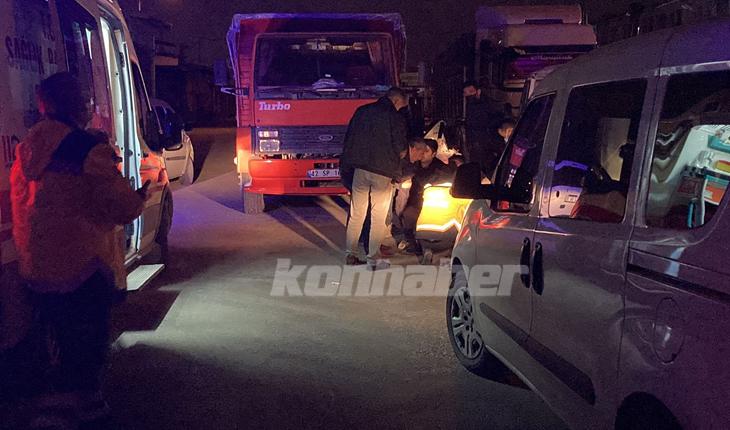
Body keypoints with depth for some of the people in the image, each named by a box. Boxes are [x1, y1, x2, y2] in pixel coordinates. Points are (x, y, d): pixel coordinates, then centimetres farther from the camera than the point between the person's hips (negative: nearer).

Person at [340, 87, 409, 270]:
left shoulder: (362, 111, 10)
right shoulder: (396, 118, -5)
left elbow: (348, 138, 12)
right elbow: (400, 147, -5)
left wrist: (347, 164, 16)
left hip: (360, 169, 4)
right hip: (383, 172, -4)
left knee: (356, 214, 11)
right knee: (378, 218, 3)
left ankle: (350, 255, 14)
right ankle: (372, 260, 4)